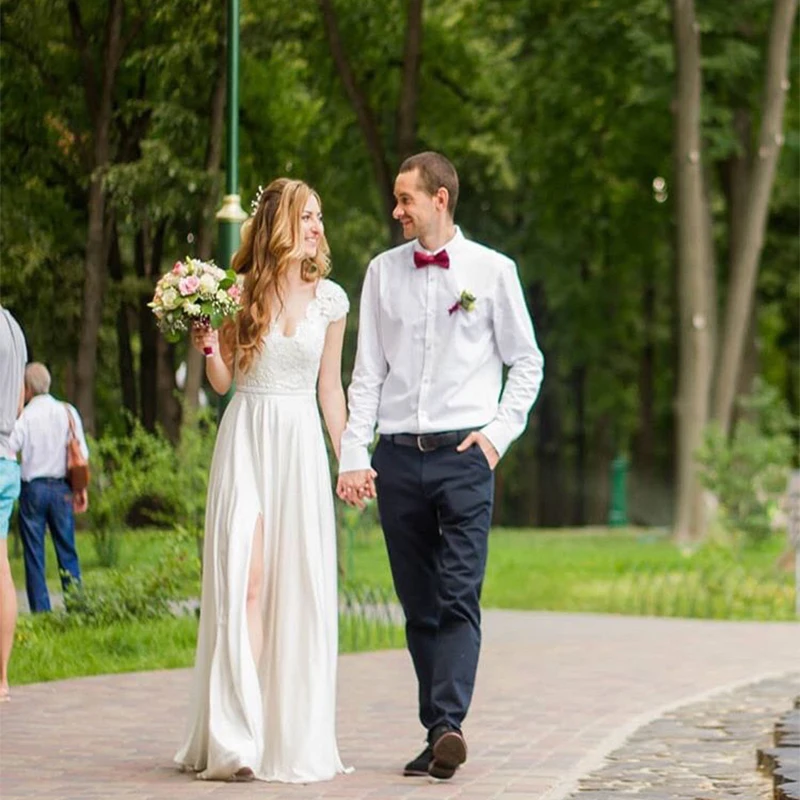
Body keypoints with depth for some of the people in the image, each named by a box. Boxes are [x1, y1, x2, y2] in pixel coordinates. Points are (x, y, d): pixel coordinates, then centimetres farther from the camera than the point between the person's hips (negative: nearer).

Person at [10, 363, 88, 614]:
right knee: (67, 550, 9)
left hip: (32, 488, -3)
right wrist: (81, 489, 8)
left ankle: (41, 609, 1)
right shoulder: (67, 412, 2)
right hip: (61, 488, 3)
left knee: (34, 553, 3)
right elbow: (81, 453, 2)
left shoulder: (24, 417, -7)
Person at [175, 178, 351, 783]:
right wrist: (207, 346, -11)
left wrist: (347, 460, 11)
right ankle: (238, 738, -14)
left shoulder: (330, 298, 7)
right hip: (247, 440, -2)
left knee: (299, 585, -1)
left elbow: (330, 386, 13)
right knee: (243, 580, -12)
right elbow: (222, 381, 8)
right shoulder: (239, 292, 2)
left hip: (301, 444, 2)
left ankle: (293, 736, 8)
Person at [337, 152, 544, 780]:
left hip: (465, 453, -3)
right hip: (398, 457, 3)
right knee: (419, 604, 5)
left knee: (460, 597, -14)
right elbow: (367, 373, 12)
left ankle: (450, 725, -22)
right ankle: (435, 733, 9)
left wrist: (500, 430, -2)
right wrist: (354, 455, 4)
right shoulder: (384, 272, 12)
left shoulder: (492, 271, 3)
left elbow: (526, 362, 10)